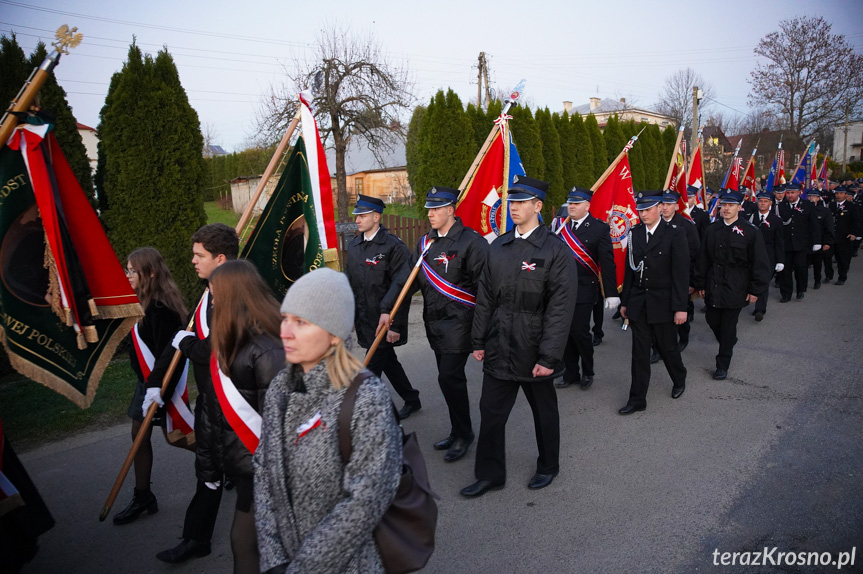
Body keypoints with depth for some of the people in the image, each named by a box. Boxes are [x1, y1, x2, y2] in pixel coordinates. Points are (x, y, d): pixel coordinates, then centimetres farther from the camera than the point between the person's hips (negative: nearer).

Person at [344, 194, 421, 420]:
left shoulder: (393, 246, -15)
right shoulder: (353, 246, 8)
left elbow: (402, 287, -18)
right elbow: (349, 283, 13)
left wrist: (395, 324, -20)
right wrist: (350, 315, 9)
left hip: (383, 321, -8)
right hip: (364, 319, 8)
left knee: (372, 368, -4)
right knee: (388, 361, 20)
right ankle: (411, 400, 38)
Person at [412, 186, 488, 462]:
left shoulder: (472, 241, -13)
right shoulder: (425, 242, 10)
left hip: (458, 322, -7)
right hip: (434, 322, 7)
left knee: (450, 377, -8)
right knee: (449, 377, 15)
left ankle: (463, 434, 12)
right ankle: (458, 432, 29)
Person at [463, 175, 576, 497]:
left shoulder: (556, 250, -10)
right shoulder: (498, 247, 6)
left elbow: (560, 308, -14)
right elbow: (485, 298, 9)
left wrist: (549, 356, -17)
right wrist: (479, 341, 8)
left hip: (534, 352, -4)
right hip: (499, 350, 4)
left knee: (544, 412, 16)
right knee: (490, 412, 9)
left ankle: (548, 467, 38)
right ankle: (489, 474, 26)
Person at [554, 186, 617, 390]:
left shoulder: (599, 228, -4)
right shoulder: (561, 226, 7)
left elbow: (607, 263, -6)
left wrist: (611, 293, -9)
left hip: (584, 290, -4)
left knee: (580, 331, -5)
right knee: (566, 332, 8)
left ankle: (587, 372, 18)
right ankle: (570, 374, 23)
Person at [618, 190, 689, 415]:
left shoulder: (675, 234, -9)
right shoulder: (635, 233, 5)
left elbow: (681, 273, -11)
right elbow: (629, 269, 8)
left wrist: (680, 307, -14)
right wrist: (624, 301, 9)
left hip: (662, 303, -3)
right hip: (638, 303, 4)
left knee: (667, 347, 13)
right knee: (640, 352, 6)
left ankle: (679, 380, 42)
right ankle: (637, 399, 14)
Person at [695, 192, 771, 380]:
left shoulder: (750, 231, -7)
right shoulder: (712, 229, 5)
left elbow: (760, 263, -6)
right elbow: (703, 258, 9)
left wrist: (756, 290, -9)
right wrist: (700, 284, 8)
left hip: (735, 290, -4)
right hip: (713, 288, 4)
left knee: (728, 326, 3)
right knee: (712, 321, 10)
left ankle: (723, 365, 14)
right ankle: (728, 345, 41)